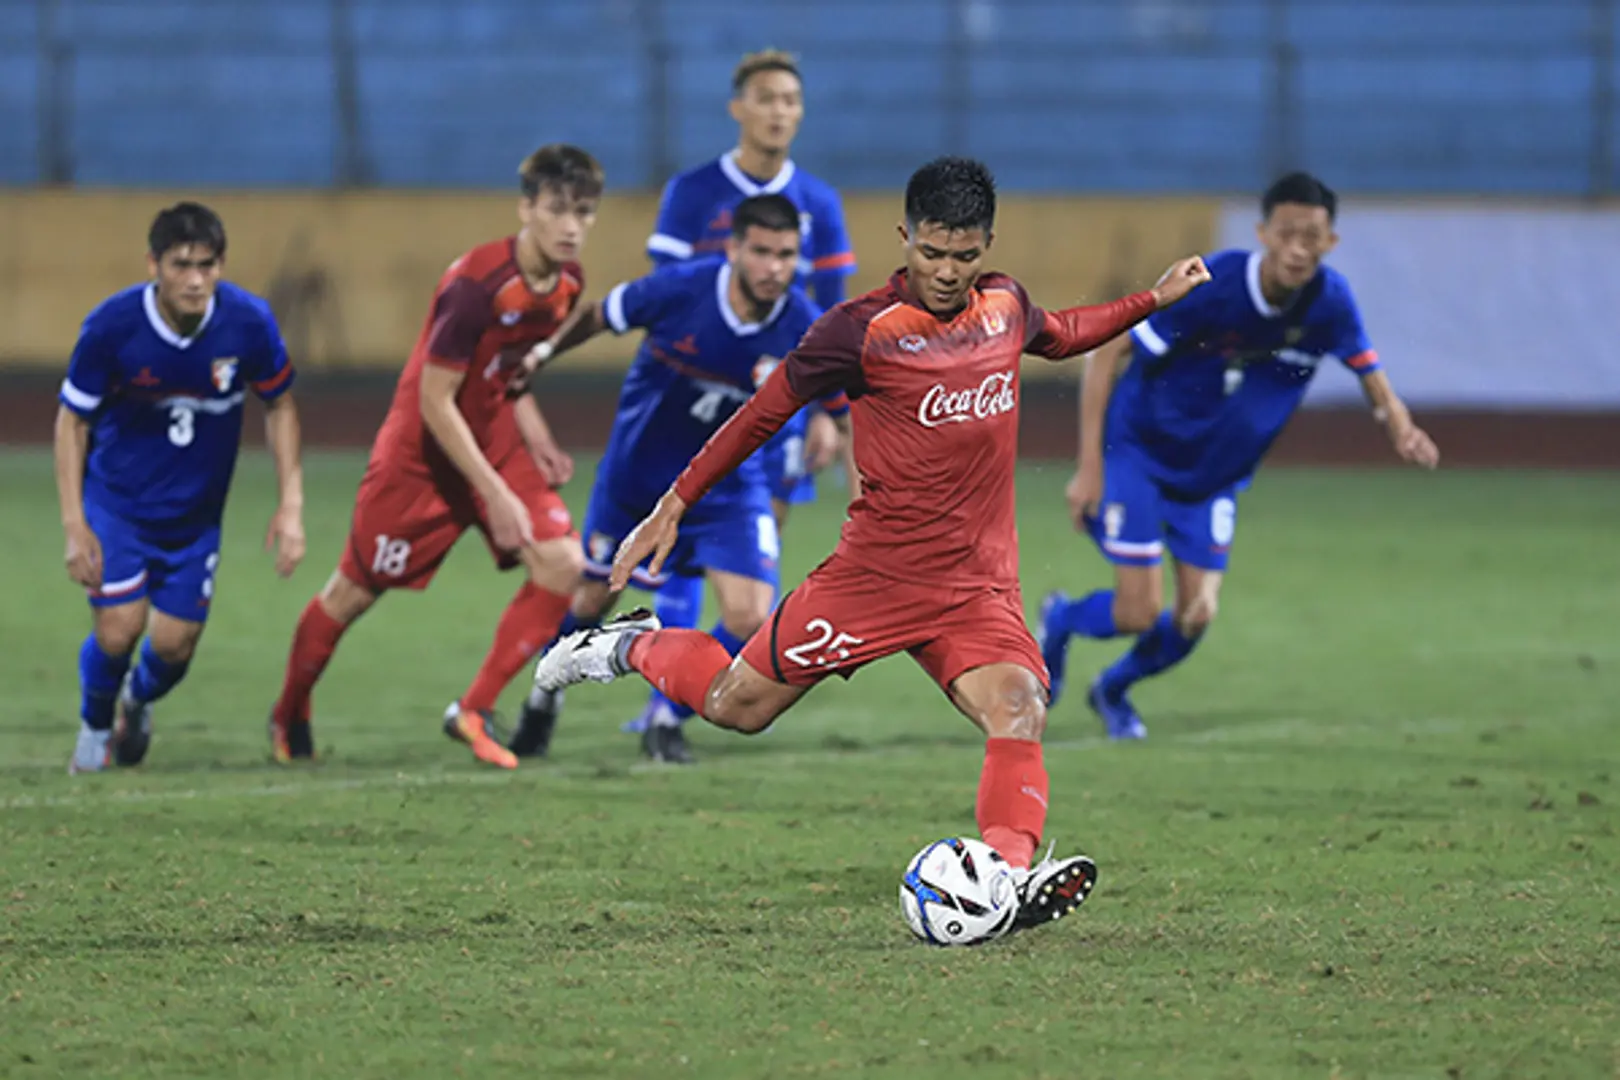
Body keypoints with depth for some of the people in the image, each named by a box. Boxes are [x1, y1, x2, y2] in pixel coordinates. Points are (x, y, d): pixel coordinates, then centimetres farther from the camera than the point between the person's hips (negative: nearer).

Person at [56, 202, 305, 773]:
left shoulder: (248, 322, -18)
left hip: (196, 510, 2)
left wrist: (291, 505, -5)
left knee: (175, 645, 1)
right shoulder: (112, 326, -23)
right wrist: (74, 524, -14)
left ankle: (138, 701, 39)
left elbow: (279, 406, 0)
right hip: (117, 496, -2)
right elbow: (72, 421, -10)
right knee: (119, 629, -16)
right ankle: (95, 725, 17)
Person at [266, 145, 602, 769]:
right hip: (424, 446, -6)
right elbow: (435, 401, -24)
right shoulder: (477, 283, -28)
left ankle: (474, 712, -4)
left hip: (496, 439, 6)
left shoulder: (568, 282, -5)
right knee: (356, 590, 6)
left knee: (562, 563, -13)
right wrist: (494, 494, -25)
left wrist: (535, 434, -1)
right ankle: (289, 714, 32)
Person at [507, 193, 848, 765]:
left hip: (728, 483, 1)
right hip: (637, 474, -1)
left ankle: (667, 721, 12)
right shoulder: (680, 289, -28)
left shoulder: (805, 330, -23)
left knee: (751, 621, -15)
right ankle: (543, 698, 47)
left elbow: (853, 417, -12)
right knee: (593, 599, 15)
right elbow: (594, 320, -9)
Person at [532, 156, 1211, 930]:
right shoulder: (862, 329, -12)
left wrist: (1154, 300, 26)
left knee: (1017, 712, -24)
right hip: (877, 570, -4)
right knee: (736, 707, 6)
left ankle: (1011, 871, -39)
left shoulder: (1005, 306, 6)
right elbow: (765, 411, -2)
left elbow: (1059, 337, 32)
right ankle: (633, 647, 35)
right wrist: (673, 508, 1)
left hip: (979, 583, 4)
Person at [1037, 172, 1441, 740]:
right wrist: (1090, 467, -23)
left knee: (1195, 619, -1)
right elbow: (1106, 354, -21)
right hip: (1138, 452, -5)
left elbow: (1370, 373, 1)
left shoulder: (1328, 300, -14)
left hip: (1214, 474, 5)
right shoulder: (1209, 286, -28)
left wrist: (1403, 431, -22)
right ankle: (1060, 619, 24)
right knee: (1140, 612, -12)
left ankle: (1112, 690, 32)